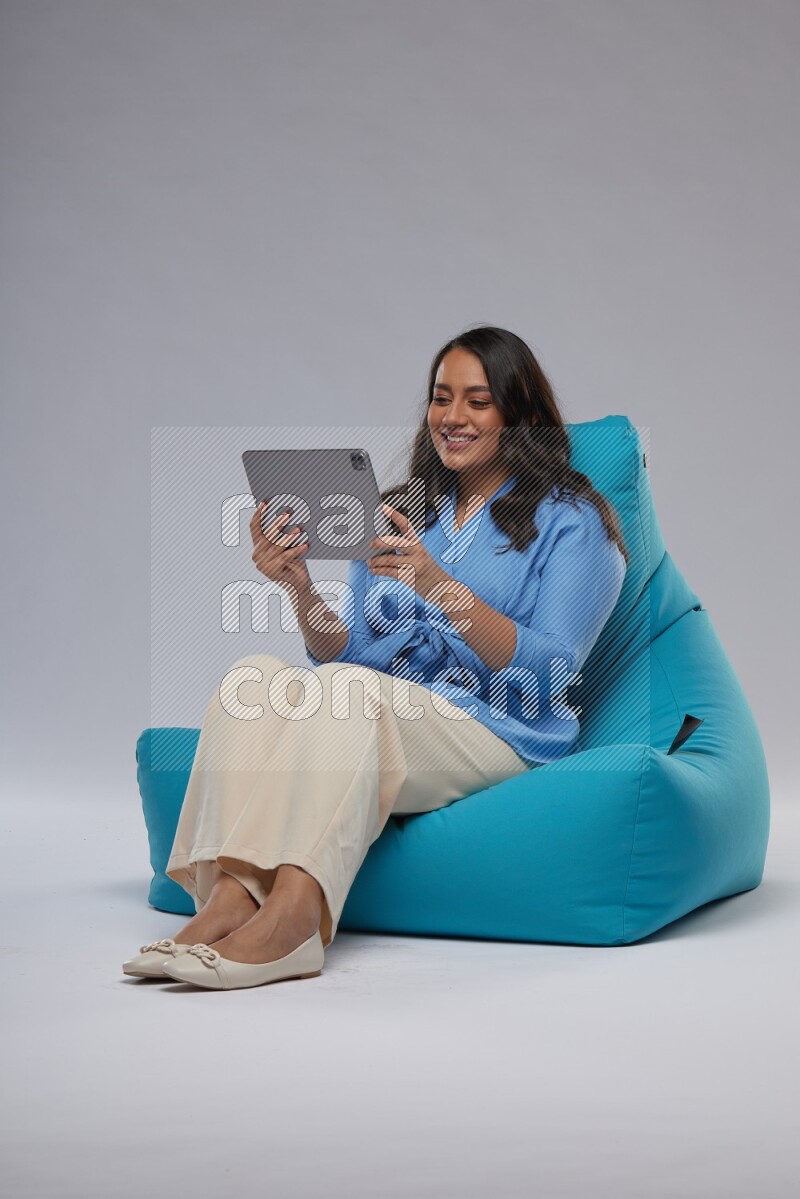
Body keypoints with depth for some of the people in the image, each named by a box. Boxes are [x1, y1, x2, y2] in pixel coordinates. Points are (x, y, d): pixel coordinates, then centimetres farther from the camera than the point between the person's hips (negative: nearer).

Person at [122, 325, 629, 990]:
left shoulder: (572, 520, 5)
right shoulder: (400, 514, 21)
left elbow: (549, 673, -9)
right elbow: (345, 654, 14)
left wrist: (439, 585, -20)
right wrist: (302, 591, -7)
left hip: (498, 734, -5)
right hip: (379, 725, 5)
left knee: (349, 689, -32)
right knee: (259, 676, -23)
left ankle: (290, 915, -45)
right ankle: (232, 894, -39)